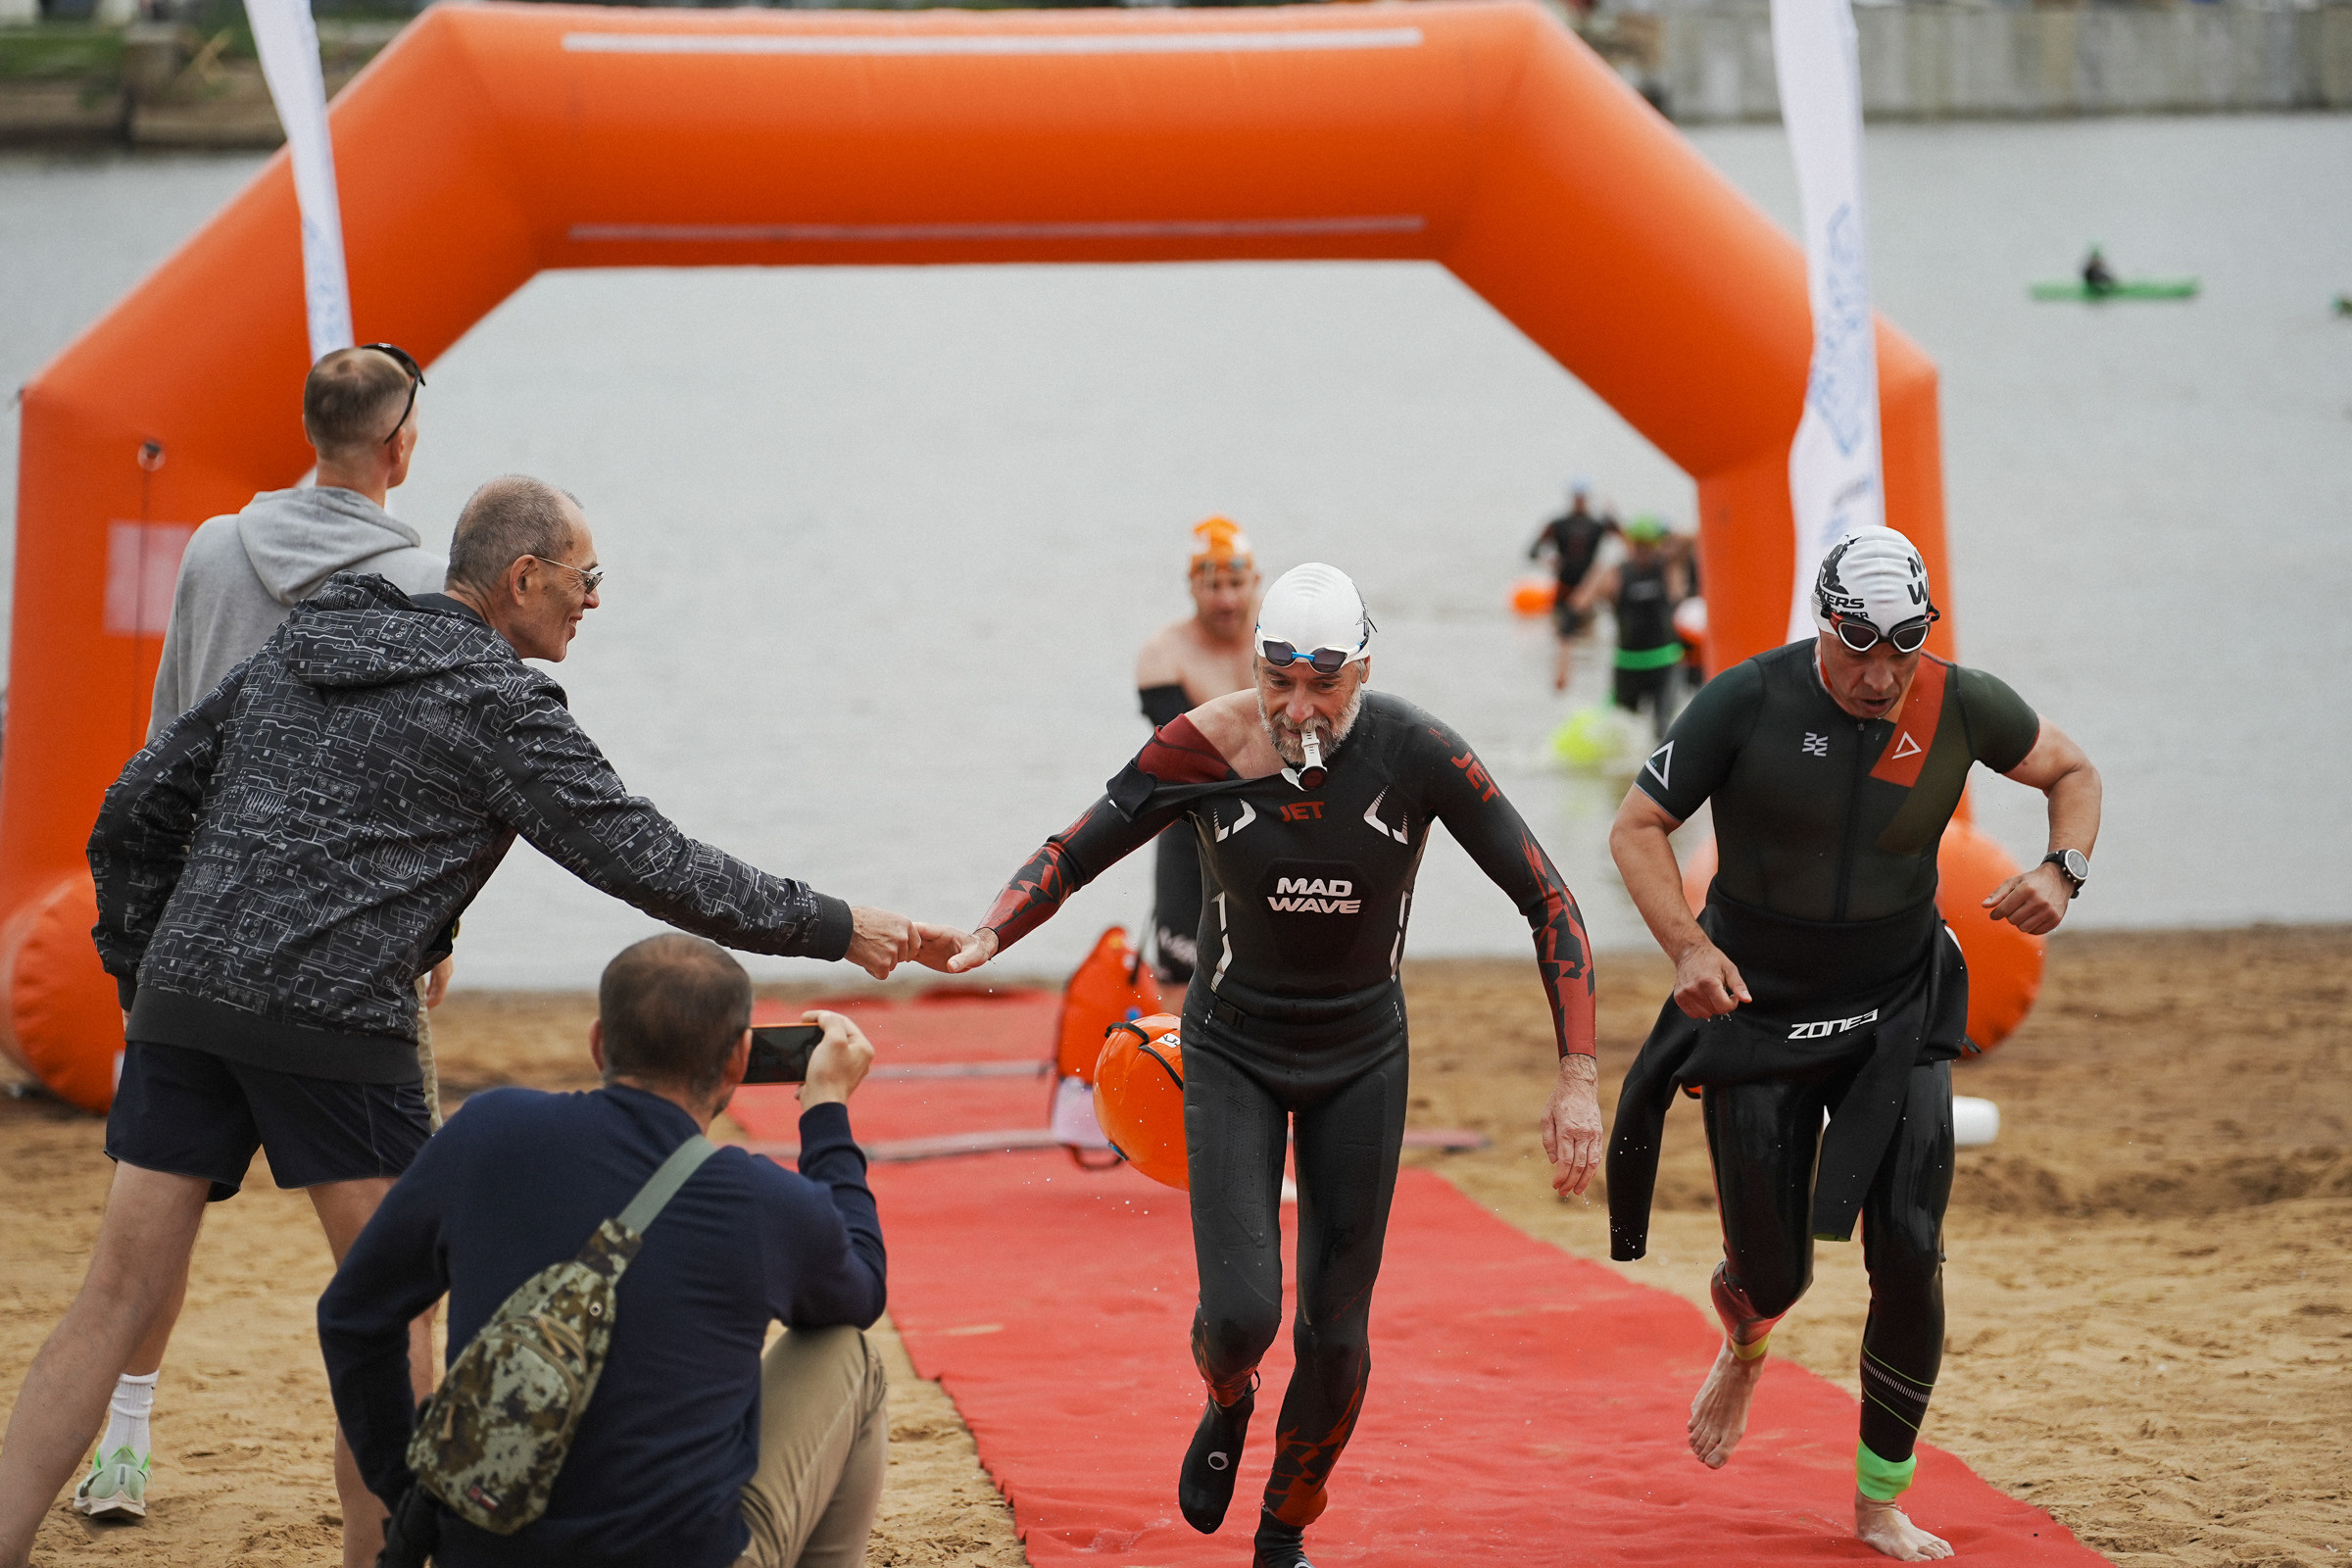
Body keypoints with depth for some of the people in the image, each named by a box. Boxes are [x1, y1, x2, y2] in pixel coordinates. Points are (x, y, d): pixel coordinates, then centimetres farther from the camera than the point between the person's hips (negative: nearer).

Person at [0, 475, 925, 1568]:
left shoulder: (297, 648, 19)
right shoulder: (496, 702, -1)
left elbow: (139, 805, 19)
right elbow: (646, 860, -3)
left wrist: (141, 976, 25)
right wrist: (835, 928, 4)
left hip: (183, 1003, 6)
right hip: (336, 1026, -6)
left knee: (118, 1300, 4)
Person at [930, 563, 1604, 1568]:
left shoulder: (1414, 755, -20)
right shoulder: (1207, 748, -20)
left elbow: (1547, 900, -15)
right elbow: (1075, 852, -12)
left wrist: (1577, 1078, -20)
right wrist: (990, 935, -32)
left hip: (1361, 1056, 1)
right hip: (1234, 1050, -1)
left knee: (1335, 1336, 1)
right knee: (1242, 1312, -16)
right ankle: (1227, 1404, 23)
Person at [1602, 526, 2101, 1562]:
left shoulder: (1959, 706, -10)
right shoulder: (1748, 701, -17)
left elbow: (2071, 771, 8)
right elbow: (1637, 827, -10)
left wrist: (2062, 871, -13)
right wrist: (1689, 948, -25)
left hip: (1896, 1019, 2)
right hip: (1756, 1013, -1)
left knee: (1908, 1255, -10)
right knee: (1771, 1270, 1)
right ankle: (1746, 1350, 43)